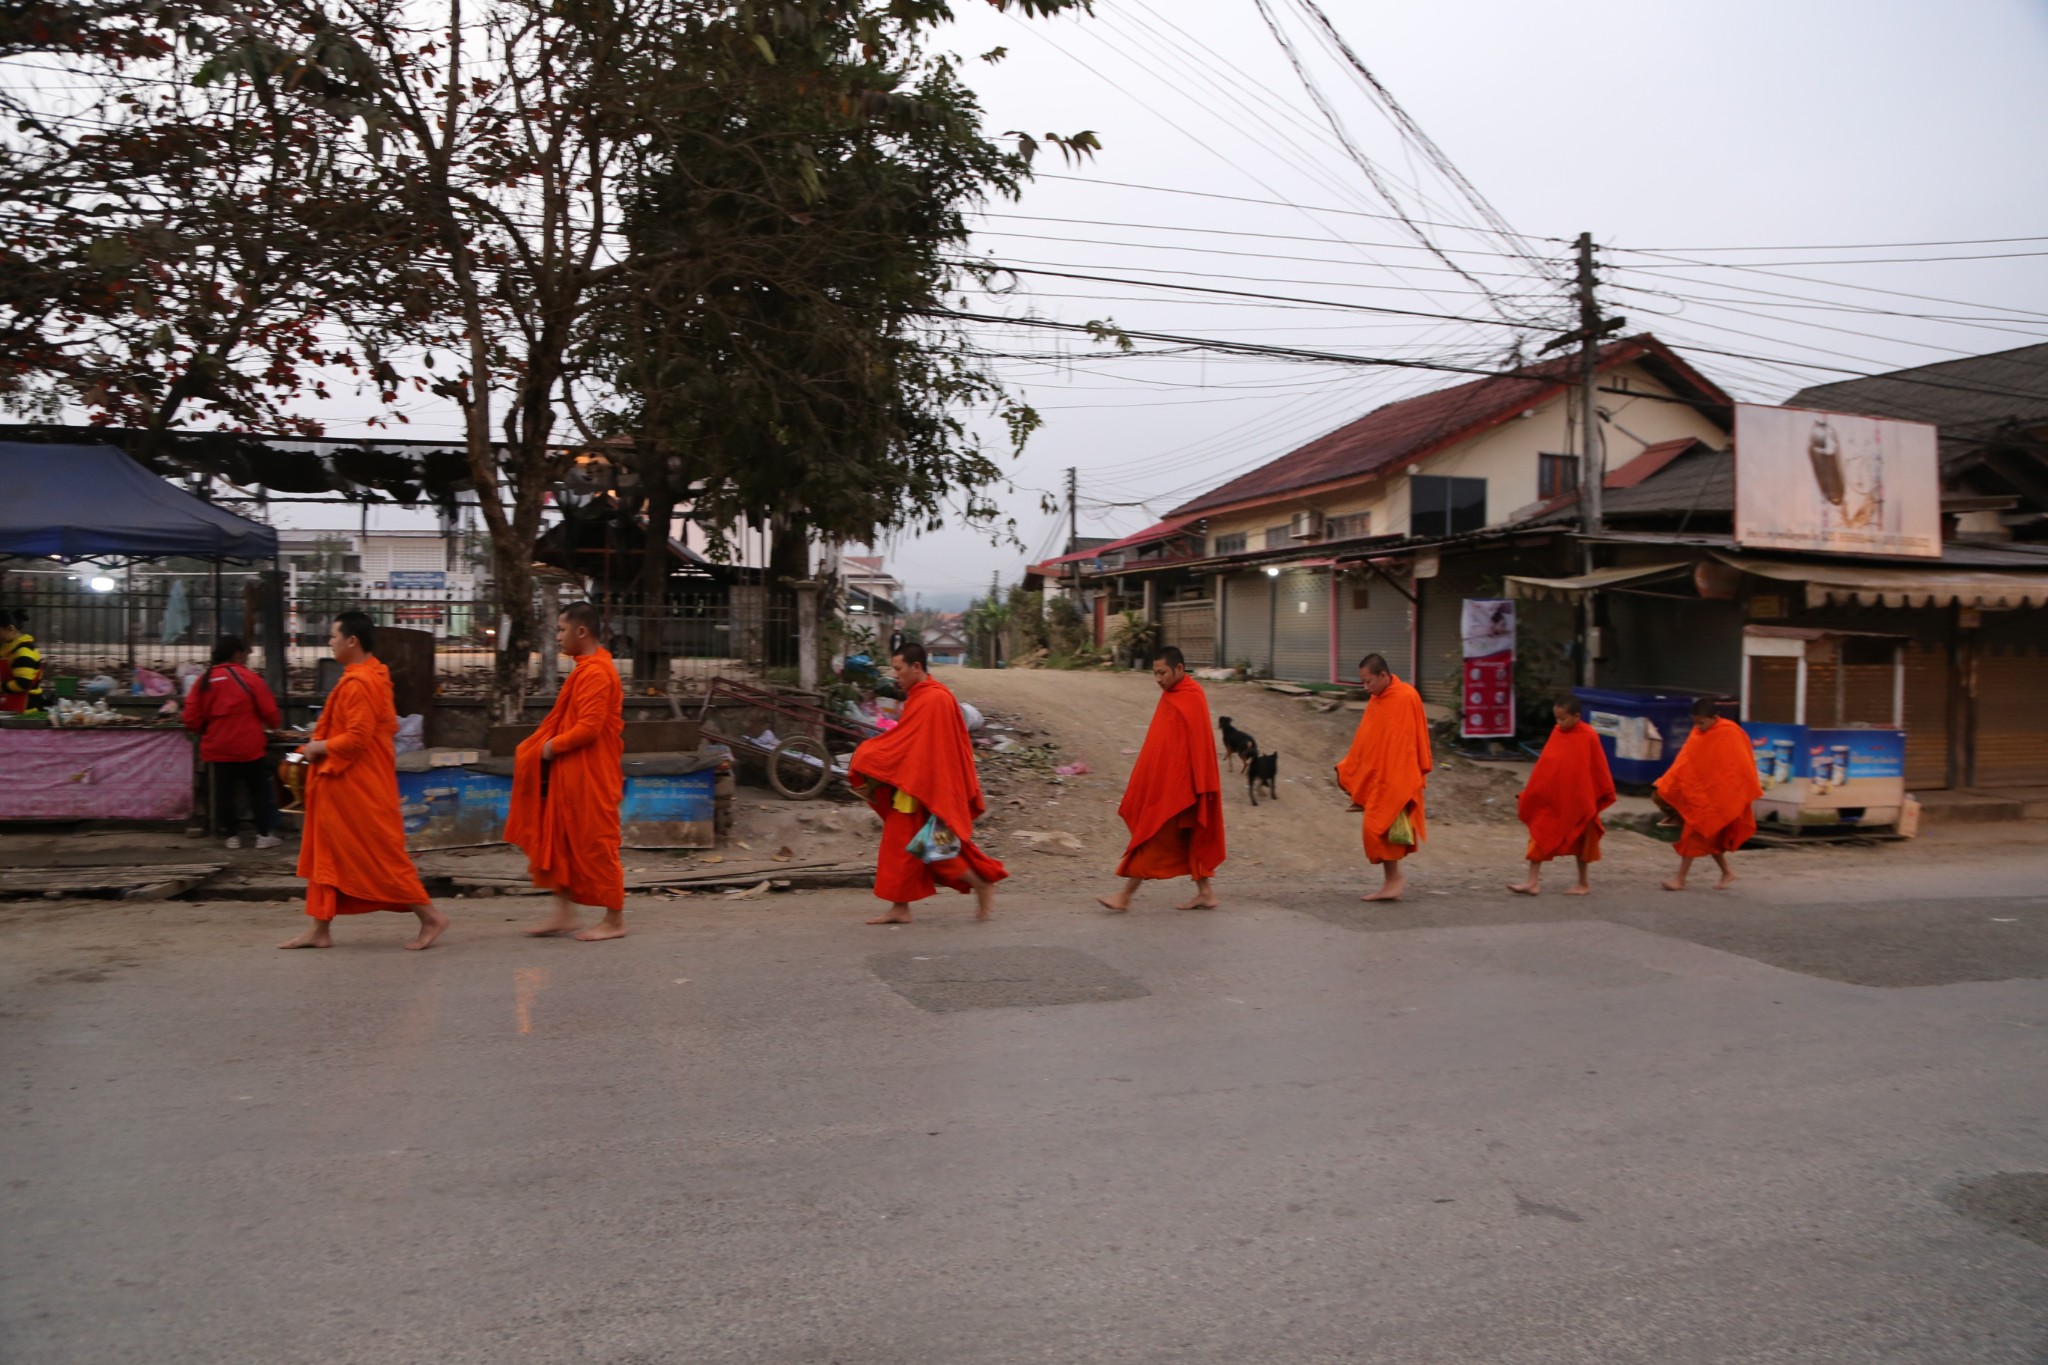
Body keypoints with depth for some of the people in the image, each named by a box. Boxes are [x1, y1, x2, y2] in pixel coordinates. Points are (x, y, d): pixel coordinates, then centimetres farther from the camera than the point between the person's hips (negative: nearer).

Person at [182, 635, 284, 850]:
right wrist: (274, 724, 14)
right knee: (260, 790, 8)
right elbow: (269, 713, -7)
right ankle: (264, 835, 8)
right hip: (249, 746, -3)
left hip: (218, 748, 4)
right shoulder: (249, 678, -9)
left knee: (225, 791, 11)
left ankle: (233, 835, 15)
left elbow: (191, 720, 3)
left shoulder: (203, 681, 2)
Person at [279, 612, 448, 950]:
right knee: (328, 850, 13)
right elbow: (388, 726, 16)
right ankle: (320, 929, 20)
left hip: (358, 786, -11)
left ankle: (430, 917, 1)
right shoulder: (374, 675, 12)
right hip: (344, 784, 11)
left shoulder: (358, 683, -20)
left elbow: (357, 737, -26)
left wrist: (319, 748, -11)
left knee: (381, 853, -5)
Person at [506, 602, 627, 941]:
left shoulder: (595, 673, -20)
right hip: (572, 773, 11)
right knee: (560, 839, 14)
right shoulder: (588, 667, 13)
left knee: (597, 844, -2)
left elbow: (589, 727, -26)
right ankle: (564, 913, 22)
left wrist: (552, 746, -14)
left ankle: (614, 920, 8)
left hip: (590, 776, -11)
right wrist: (549, 745, 8)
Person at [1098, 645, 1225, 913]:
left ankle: (1125, 896, 1)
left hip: (1176, 785, -10)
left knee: (1153, 839, -4)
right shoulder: (1172, 695, 11)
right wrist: (1143, 780, 18)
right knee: (1186, 841, 13)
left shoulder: (1192, 698, -16)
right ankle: (1205, 892, 20)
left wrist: (1200, 787, -19)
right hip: (1163, 781, 10)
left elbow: (1200, 744, -18)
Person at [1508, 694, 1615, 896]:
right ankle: (1533, 881, 4)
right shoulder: (1557, 733, 1)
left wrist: (1601, 799, -3)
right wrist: (1528, 794, 7)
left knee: (1579, 840, 11)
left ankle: (1583, 883, 27)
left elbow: (1599, 769, -7)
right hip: (1550, 798, 5)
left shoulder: (1588, 737, -13)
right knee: (1539, 836, 1)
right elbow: (1543, 766, 6)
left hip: (1577, 800, -5)